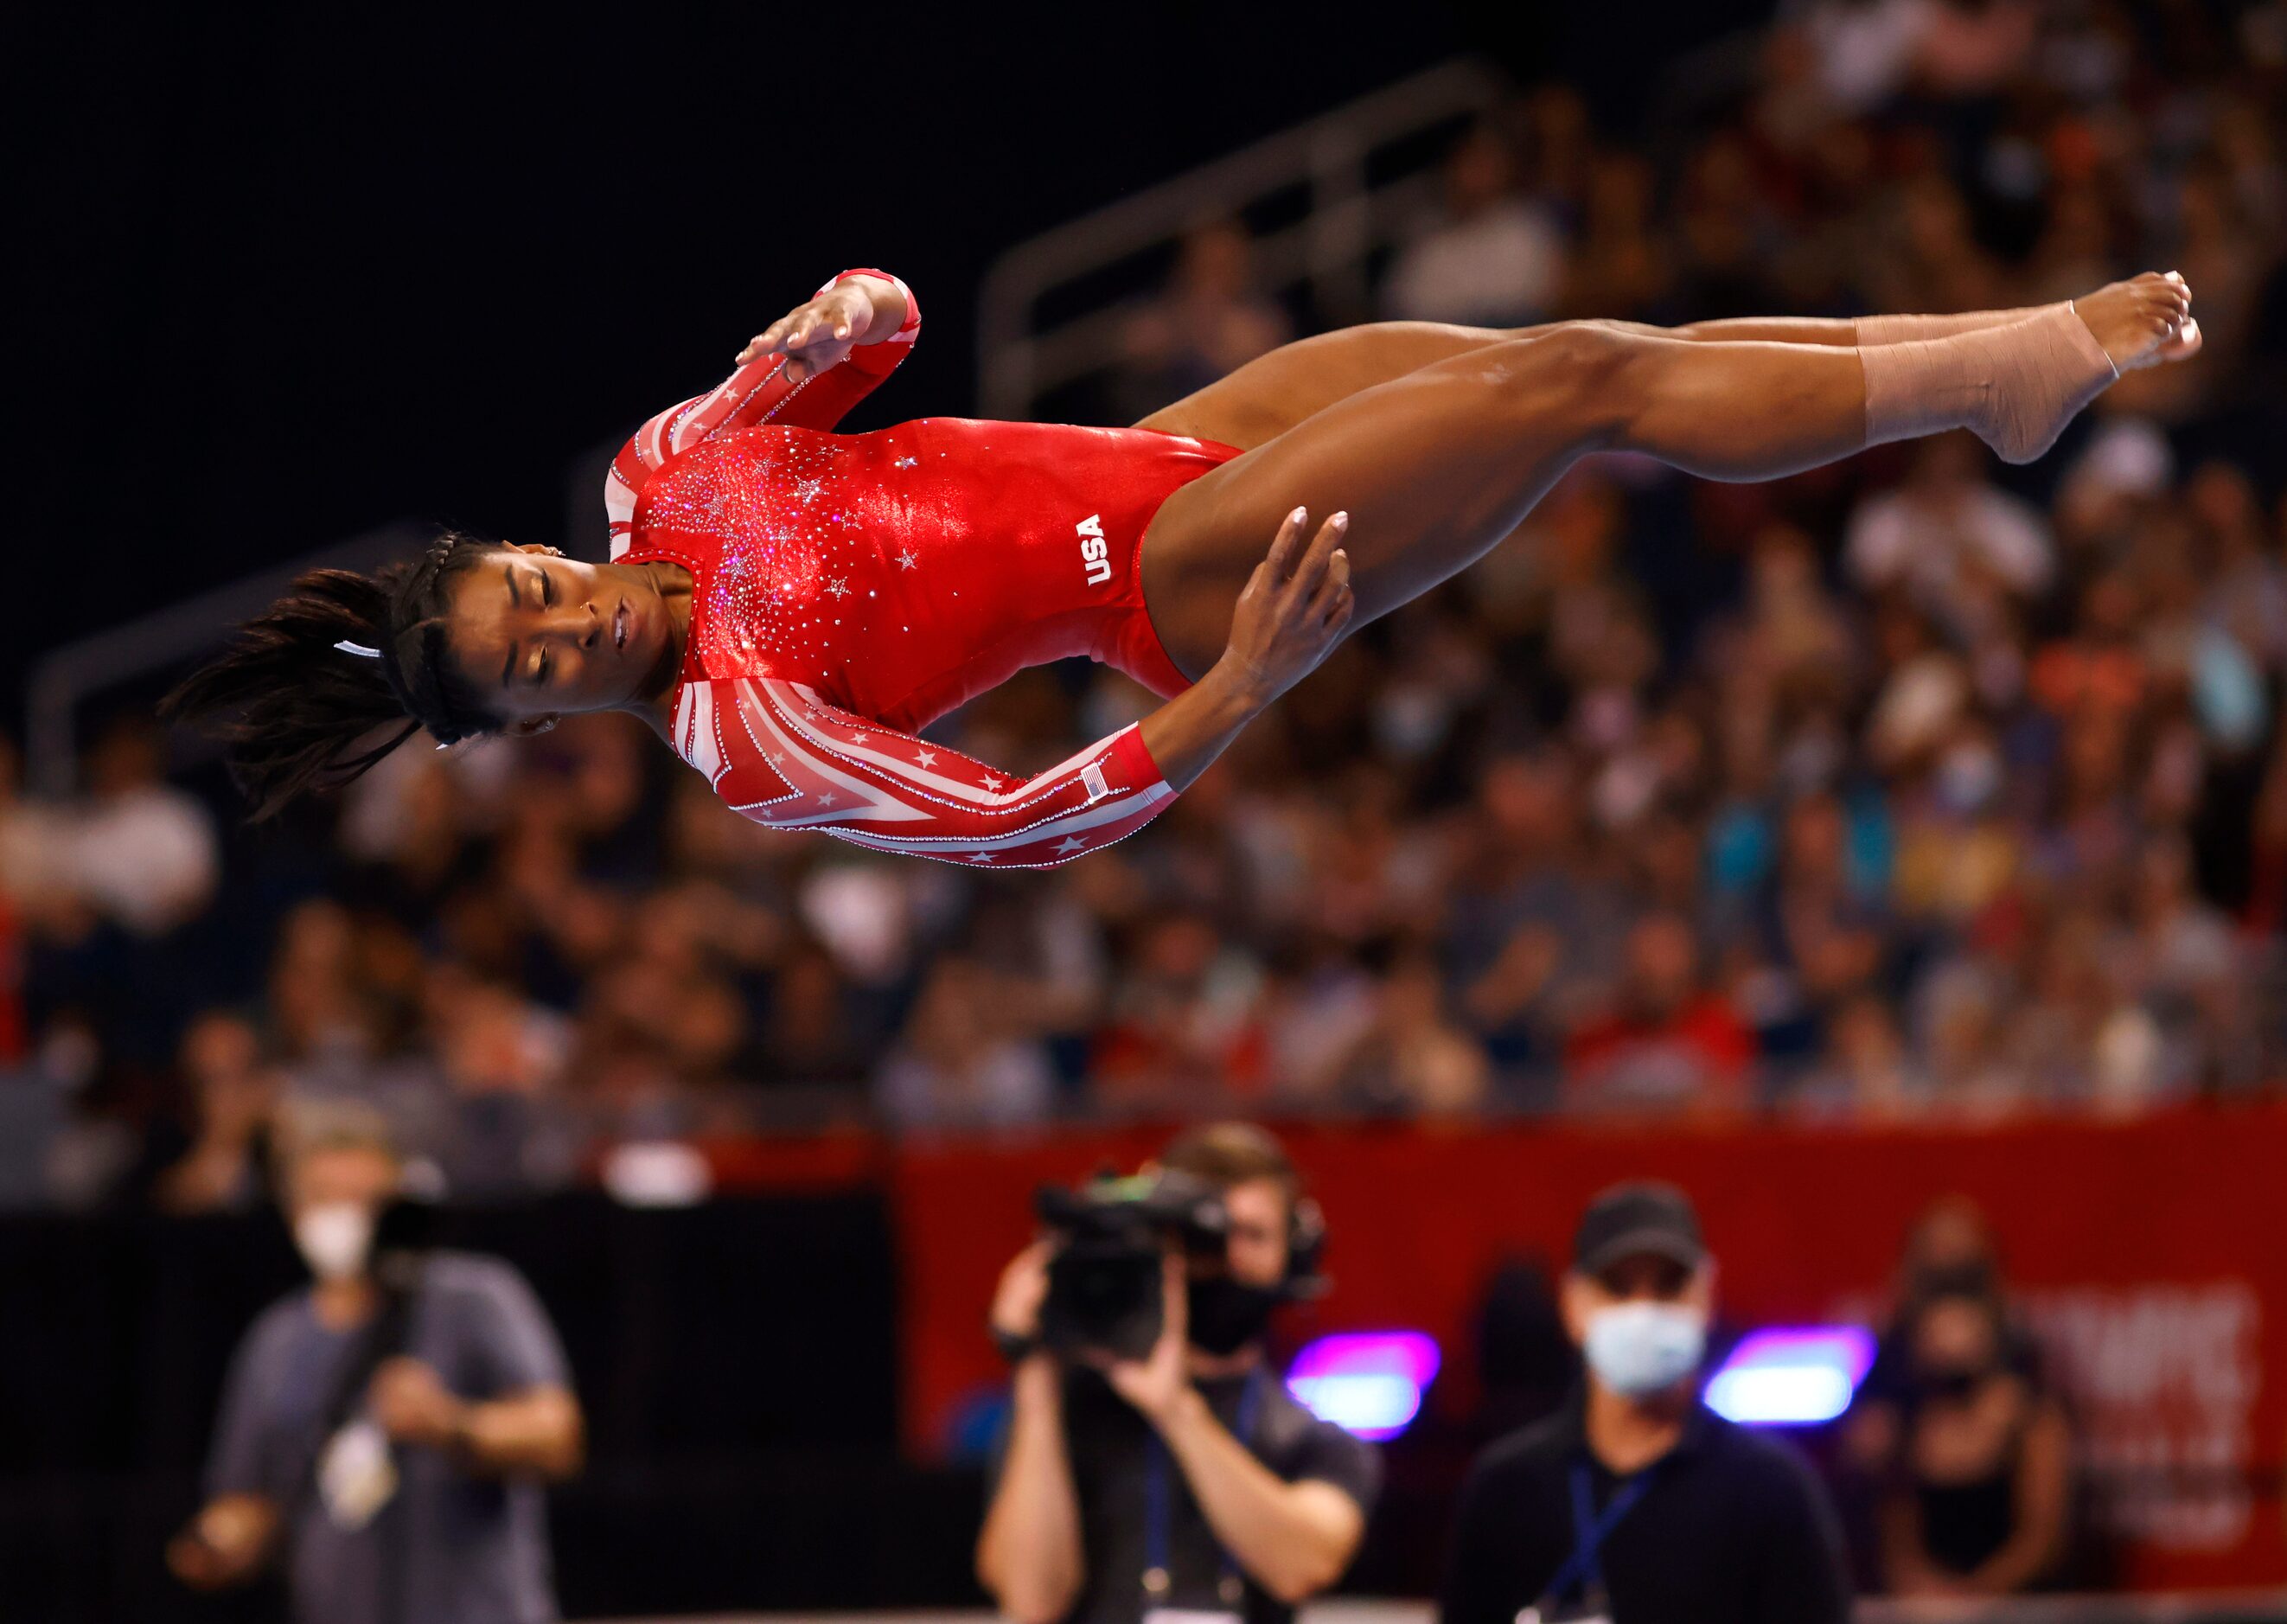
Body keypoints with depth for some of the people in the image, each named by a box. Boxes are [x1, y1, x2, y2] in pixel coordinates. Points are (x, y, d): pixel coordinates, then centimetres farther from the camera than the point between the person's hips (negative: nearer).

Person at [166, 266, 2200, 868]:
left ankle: (2003, 350, 8)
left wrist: (823, 327, -18)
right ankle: (2006, 376, 3)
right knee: (1592, 382, -11)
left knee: (1606, 352, -3)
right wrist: (1221, 708, -33)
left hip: (1158, 452, 6)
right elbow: (1013, 825, -22)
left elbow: (882, 318, 7)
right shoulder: (738, 728, -19)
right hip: (1173, 585, -6)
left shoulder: (665, 471, -1)